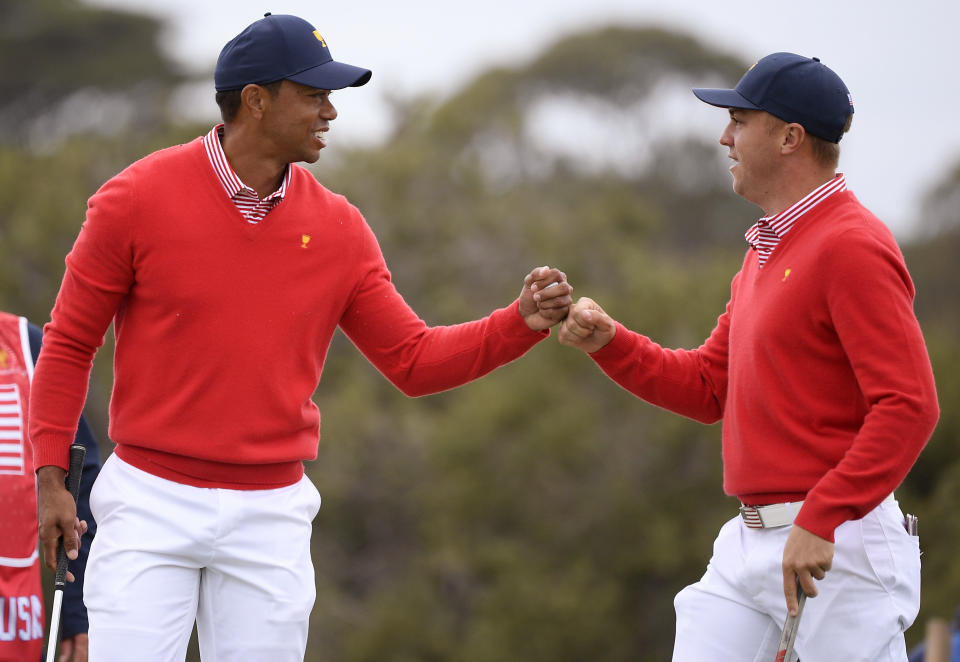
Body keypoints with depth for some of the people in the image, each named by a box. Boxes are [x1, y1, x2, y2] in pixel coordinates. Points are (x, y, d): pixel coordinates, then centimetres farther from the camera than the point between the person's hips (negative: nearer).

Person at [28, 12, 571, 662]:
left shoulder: (339, 228, 3)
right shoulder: (138, 198, -6)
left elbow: (415, 361, 7)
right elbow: (71, 342, 1)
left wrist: (522, 322, -7)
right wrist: (51, 475, -4)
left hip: (272, 514, 3)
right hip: (151, 504, -3)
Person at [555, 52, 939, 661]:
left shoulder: (852, 245, -13)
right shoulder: (766, 251, 18)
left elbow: (909, 406, -21)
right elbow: (707, 387, 23)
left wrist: (820, 520, -26)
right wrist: (609, 342, 7)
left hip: (838, 546, -9)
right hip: (749, 543, 9)